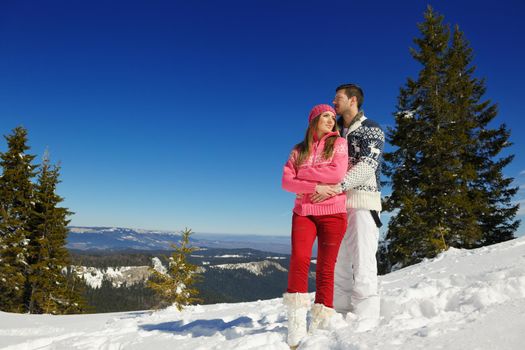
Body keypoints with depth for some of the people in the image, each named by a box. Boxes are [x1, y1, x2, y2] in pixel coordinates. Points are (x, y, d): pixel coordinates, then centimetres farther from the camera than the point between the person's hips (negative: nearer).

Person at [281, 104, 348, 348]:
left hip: (333, 213, -1)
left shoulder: (338, 142, 8)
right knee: (299, 259, -19)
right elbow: (287, 182, 1)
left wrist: (303, 172, -2)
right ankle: (296, 328, -14)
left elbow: (337, 174, -9)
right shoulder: (298, 150, 13)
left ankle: (320, 324, 12)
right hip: (303, 212, 1)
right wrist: (315, 186, -13)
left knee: (325, 268, 1)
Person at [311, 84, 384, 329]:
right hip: (336, 201, 6)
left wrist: (338, 186, -26)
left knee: (362, 260, -8)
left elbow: (367, 165, -14)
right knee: (338, 260, 6)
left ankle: (364, 320, -3)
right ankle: (340, 315, 14)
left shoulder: (372, 130, 1)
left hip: (363, 200, -6)